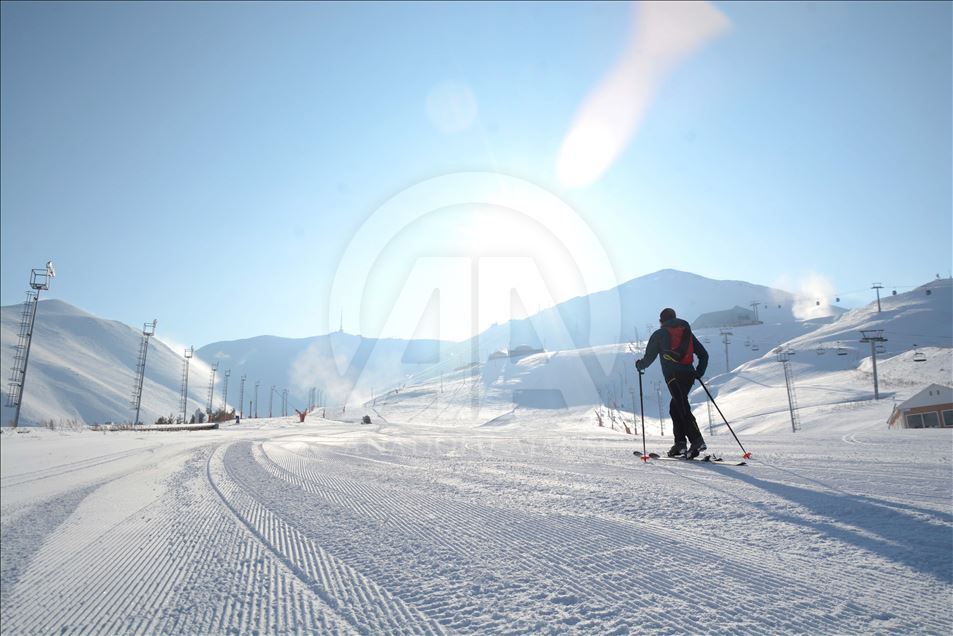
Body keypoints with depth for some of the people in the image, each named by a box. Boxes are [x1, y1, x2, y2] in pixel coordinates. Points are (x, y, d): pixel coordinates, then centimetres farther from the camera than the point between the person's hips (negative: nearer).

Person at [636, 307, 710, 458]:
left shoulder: (659, 334, 9)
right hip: (689, 375, 5)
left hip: (673, 375, -5)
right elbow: (703, 354, 18)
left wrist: (640, 365, 27)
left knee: (683, 408, -10)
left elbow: (649, 356, 8)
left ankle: (697, 440, -23)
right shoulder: (687, 331, 21)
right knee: (675, 407, 16)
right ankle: (680, 443, 13)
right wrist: (699, 372, 27)